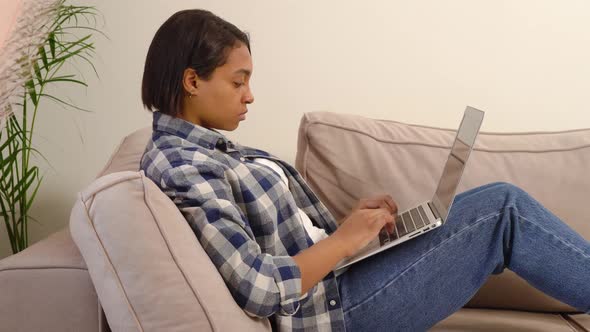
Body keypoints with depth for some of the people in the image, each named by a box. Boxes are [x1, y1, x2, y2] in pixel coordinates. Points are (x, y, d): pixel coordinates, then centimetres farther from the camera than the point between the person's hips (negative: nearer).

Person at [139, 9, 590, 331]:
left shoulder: (205, 149, 10)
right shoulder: (180, 167, -20)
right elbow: (258, 289, -27)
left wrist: (353, 219, -1)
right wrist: (346, 238, -16)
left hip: (328, 273, 9)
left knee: (497, 202, 10)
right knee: (506, 210, -7)